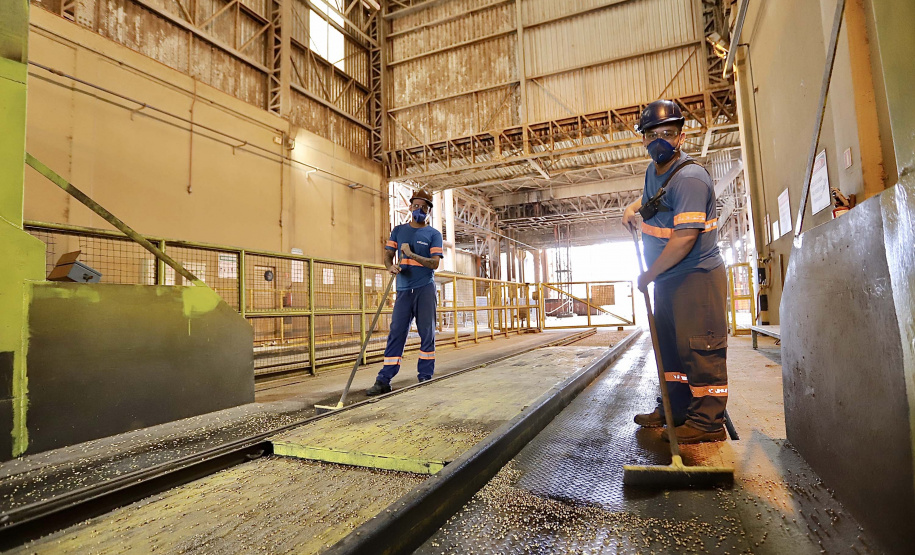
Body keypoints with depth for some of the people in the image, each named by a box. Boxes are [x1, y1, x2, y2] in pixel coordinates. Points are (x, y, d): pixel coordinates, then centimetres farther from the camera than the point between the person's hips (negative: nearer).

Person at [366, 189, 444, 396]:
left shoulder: (434, 234, 4)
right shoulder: (399, 230, 14)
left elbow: (435, 263, -6)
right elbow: (388, 254, 10)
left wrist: (411, 254, -15)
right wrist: (391, 266, -12)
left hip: (425, 289, -2)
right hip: (403, 289, 2)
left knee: (427, 333, 1)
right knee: (396, 333, 0)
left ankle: (425, 377, 11)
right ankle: (384, 380, 1)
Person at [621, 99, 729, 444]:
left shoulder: (689, 177, -20)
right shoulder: (654, 170, 10)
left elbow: (684, 239, -27)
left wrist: (648, 275, -18)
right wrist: (635, 206, 16)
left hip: (697, 277, -10)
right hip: (666, 278, 10)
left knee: (700, 348, -6)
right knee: (669, 345, 16)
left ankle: (707, 422, 4)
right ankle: (675, 409, 29)